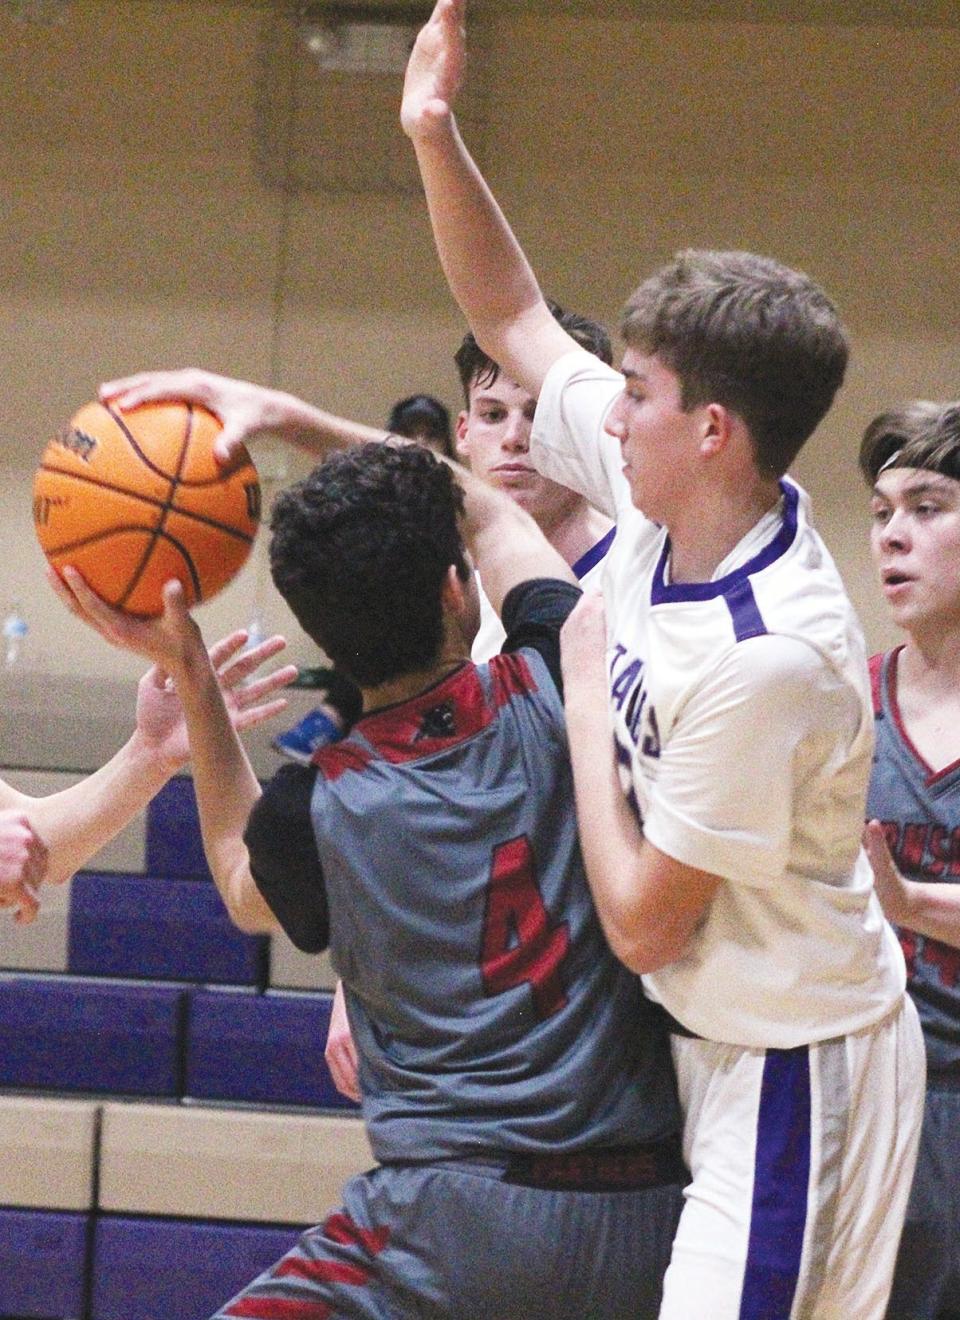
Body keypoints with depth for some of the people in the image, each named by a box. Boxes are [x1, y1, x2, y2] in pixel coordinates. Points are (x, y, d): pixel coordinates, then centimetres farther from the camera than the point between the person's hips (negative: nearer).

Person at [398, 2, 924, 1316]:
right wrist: (435, 137, 0)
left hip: (792, 1071, -9)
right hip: (705, 1039, 9)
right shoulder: (660, 501, -5)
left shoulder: (766, 660, -29)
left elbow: (644, 922, -21)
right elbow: (516, 321, 10)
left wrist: (587, 700, -12)